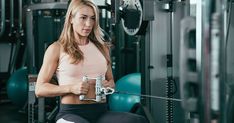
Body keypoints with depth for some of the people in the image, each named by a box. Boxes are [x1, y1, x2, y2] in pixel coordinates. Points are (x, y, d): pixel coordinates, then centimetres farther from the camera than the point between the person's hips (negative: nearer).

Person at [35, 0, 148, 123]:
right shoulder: (57, 49, 4)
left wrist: (109, 85, 3)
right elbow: (39, 89, 2)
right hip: (71, 113, -4)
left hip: (101, 112, 4)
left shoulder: (102, 48, 17)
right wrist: (71, 88, -13)